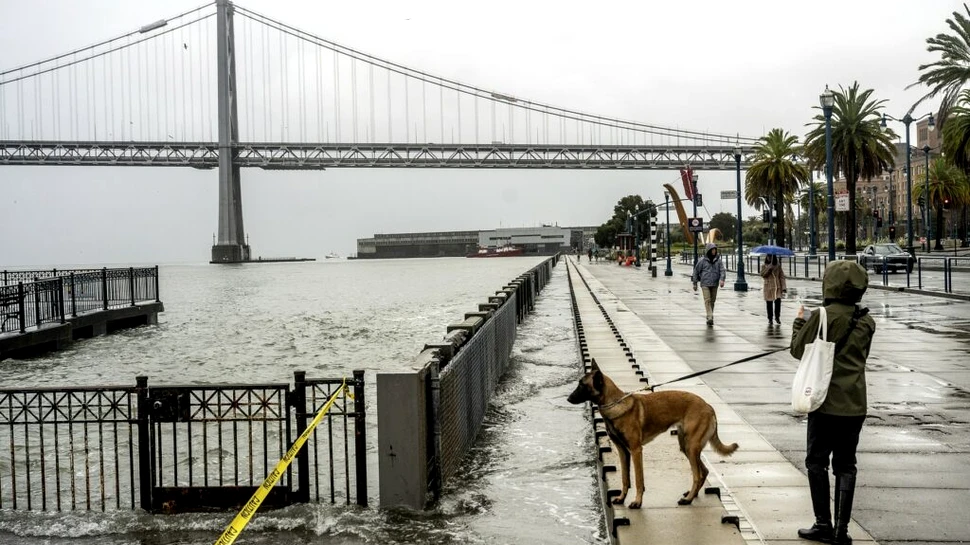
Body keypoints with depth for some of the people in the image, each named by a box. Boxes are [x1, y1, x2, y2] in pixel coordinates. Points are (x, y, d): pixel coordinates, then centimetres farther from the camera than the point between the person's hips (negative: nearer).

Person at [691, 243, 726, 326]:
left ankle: (709, 316, 26)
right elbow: (696, 271, 4)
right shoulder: (702, 260, -2)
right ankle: (710, 318, -21)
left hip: (714, 284, 3)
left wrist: (722, 279, -21)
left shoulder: (718, 260, 5)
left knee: (712, 301, 9)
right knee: (707, 300, -13)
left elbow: (722, 271, -2)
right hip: (705, 284, -3)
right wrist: (695, 283, 5)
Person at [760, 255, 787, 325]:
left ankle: (777, 317, 7)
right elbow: (763, 275, -10)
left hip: (777, 287, 0)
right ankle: (770, 319, 15)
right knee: (769, 303, 3)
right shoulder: (764, 266, 7)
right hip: (768, 287, 0)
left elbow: (782, 277, 3)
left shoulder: (778, 266, 7)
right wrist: (769, 268, -21)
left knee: (778, 301, -12)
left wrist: (784, 287, -5)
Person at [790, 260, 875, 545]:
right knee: (846, 465, 11)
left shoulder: (824, 316, -15)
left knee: (817, 462, 9)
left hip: (826, 401, -4)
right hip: (855, 403, 5)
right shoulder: (866, 321, 2)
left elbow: (798, 349, -5)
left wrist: (799, 322, 11)